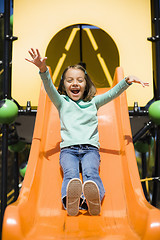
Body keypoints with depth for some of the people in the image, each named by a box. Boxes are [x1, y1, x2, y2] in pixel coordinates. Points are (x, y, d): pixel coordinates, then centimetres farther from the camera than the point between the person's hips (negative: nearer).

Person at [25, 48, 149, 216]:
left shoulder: (93, 102, 24)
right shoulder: (62, 102, 20)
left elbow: (112, 93, 13)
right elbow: (49, 88, 3)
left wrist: (127, 81, -6)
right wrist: (43, 69, -16)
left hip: (90, 148, 1)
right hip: (68, 149, 0)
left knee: (91, 172, -32)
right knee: (70, 174, -32)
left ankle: (93, 199, -61)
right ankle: (70, 201, -61)